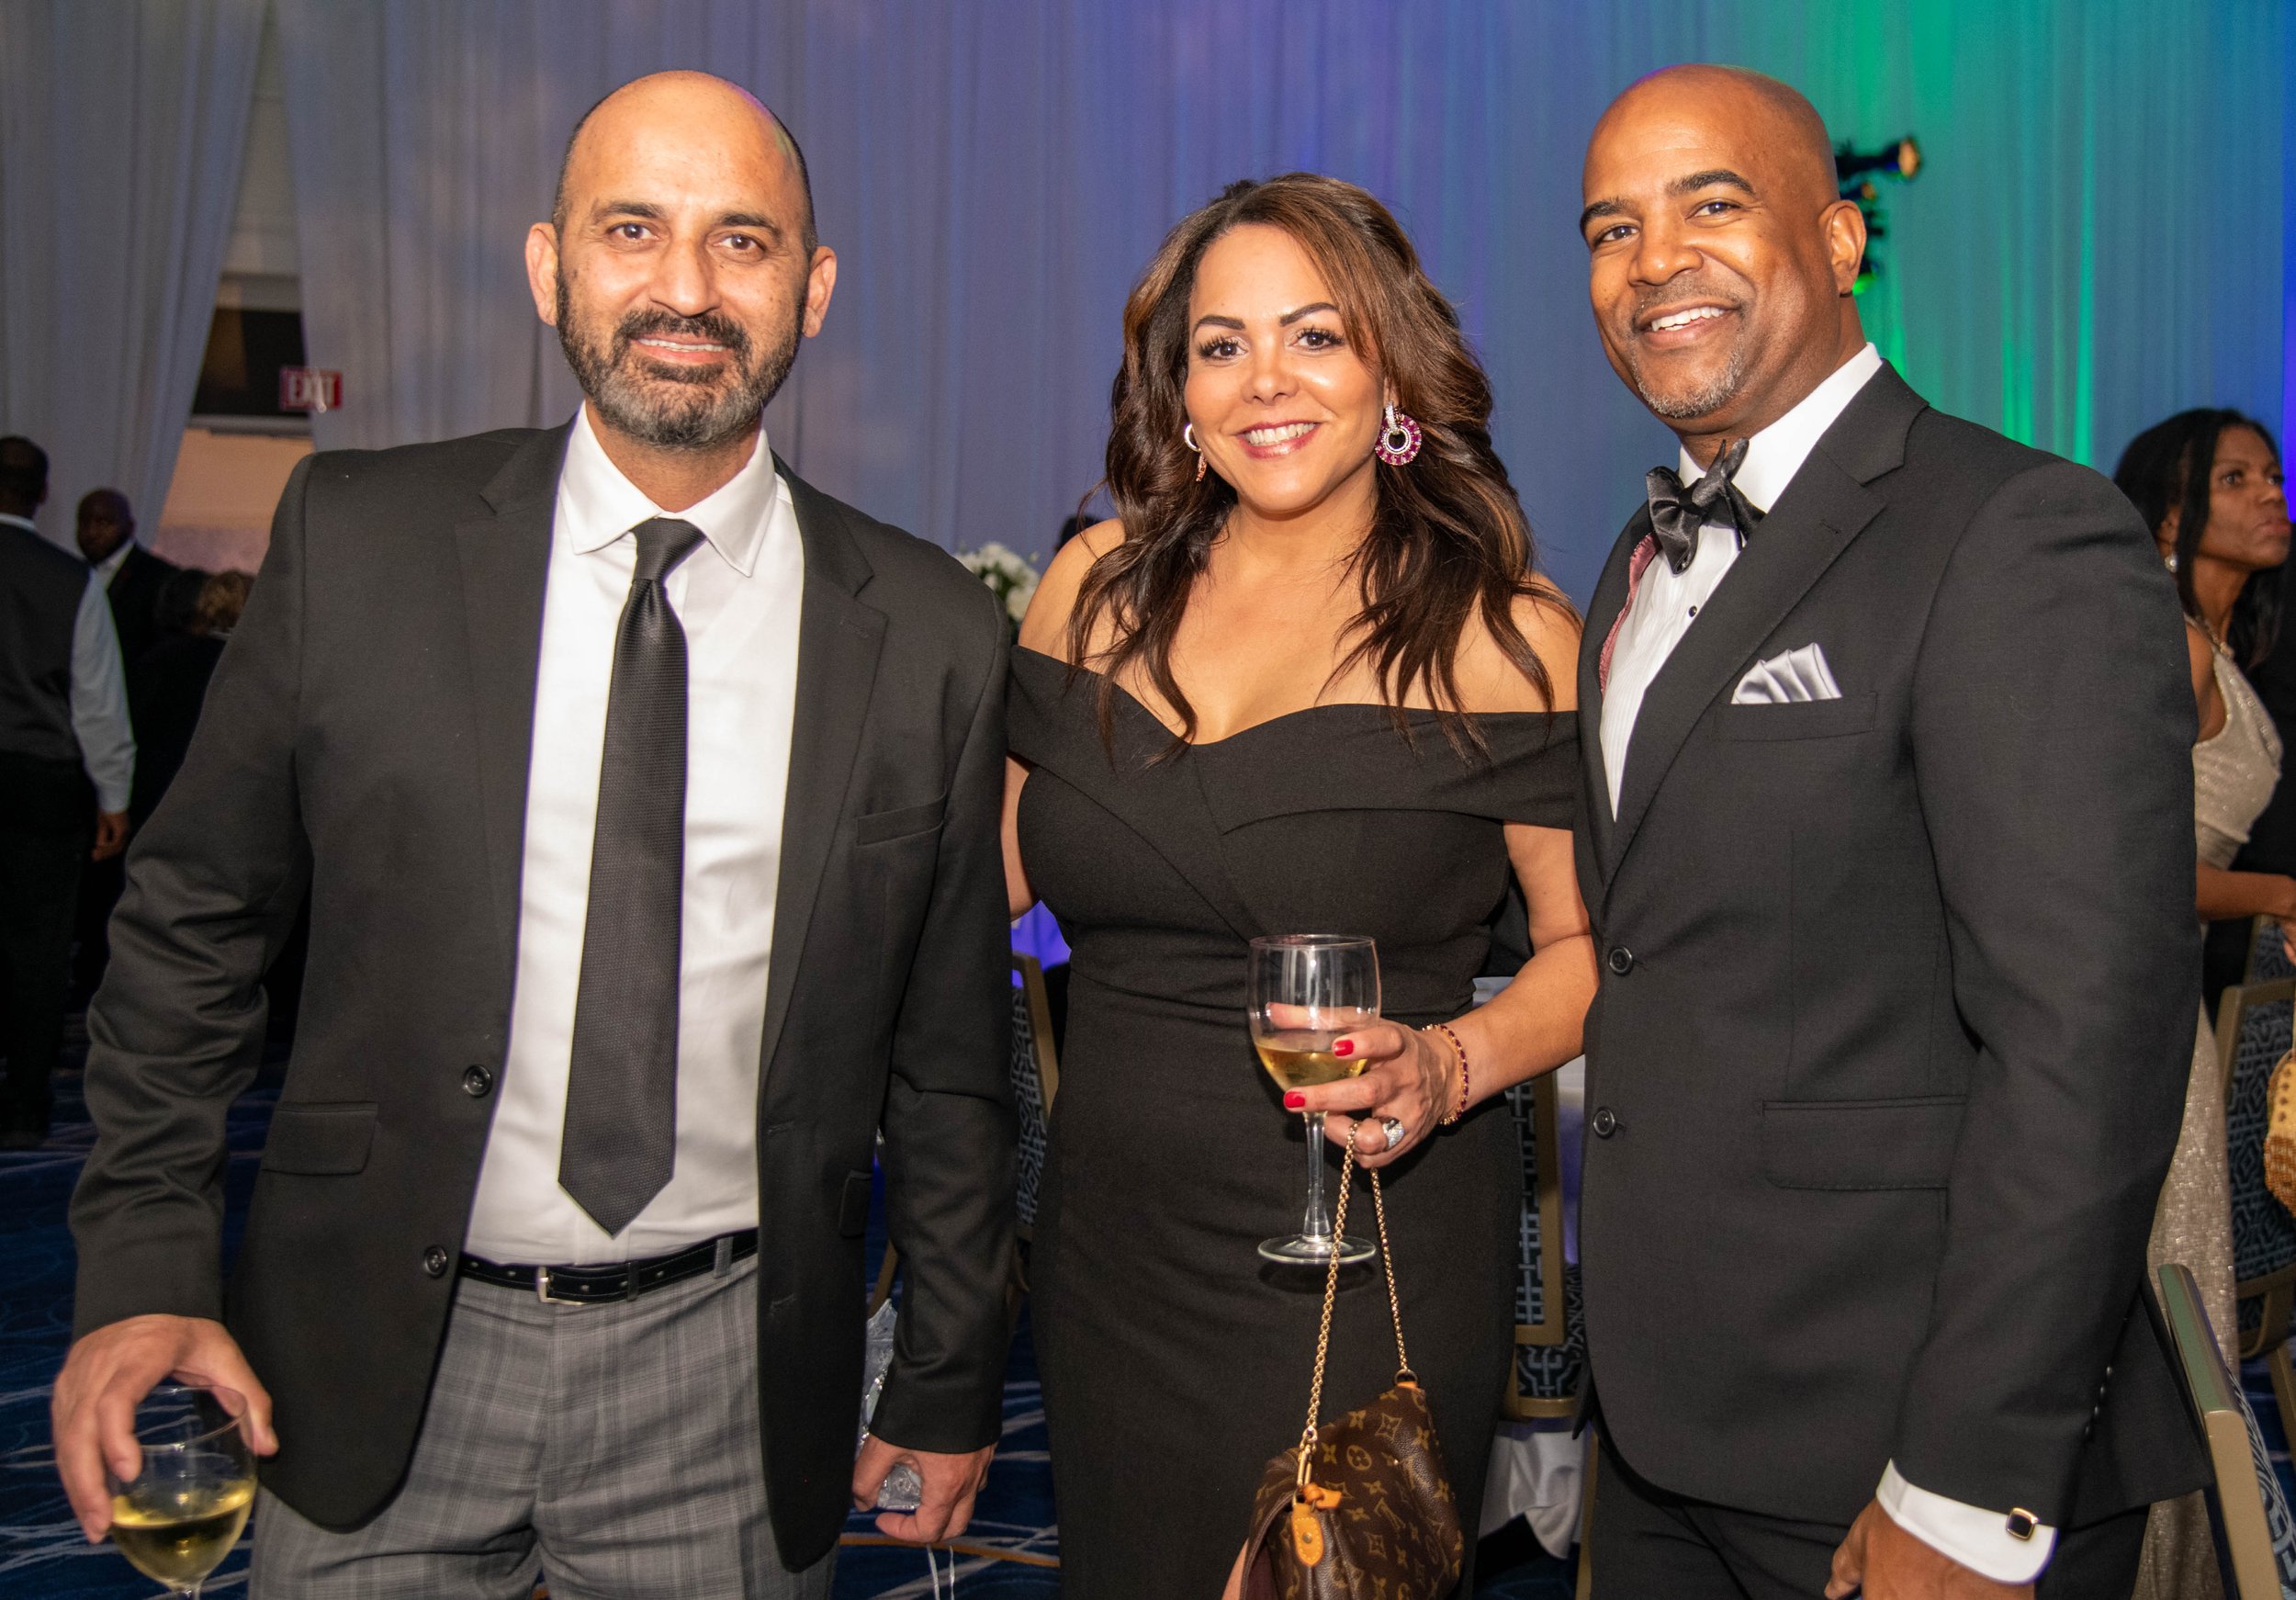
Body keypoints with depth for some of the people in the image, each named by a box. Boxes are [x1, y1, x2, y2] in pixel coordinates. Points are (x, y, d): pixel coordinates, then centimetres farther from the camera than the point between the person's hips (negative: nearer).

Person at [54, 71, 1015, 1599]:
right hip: (377, 1374, 0)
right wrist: (145, 1267, -4)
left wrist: (950, 1390, 8)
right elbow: (192, 919, 4)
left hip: (728, 1397, 1)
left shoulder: (932, 635, -5)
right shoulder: (356, 541, -5)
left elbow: (949, 1054, 2)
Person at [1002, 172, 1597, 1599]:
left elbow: (1595, 938, -2)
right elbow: (984, 872, 10)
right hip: (1112, 1255, 4)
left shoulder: (1505, 636, -7)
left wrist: (1452, 1065, -19)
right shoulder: (1100, 590, 3)